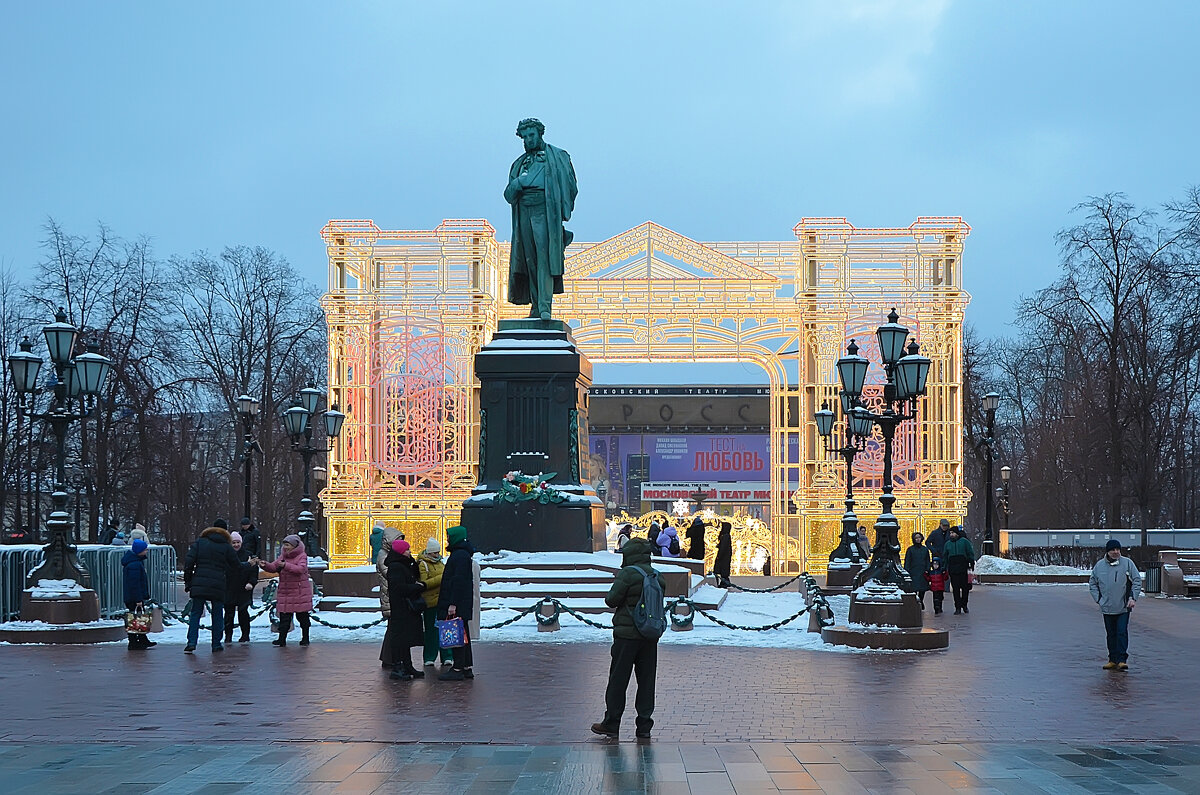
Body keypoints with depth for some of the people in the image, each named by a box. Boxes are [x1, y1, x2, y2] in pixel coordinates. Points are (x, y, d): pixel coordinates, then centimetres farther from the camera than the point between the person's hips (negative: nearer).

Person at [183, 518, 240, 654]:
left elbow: (188, 561, 0)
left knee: (195, 613, 6)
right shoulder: (226, 547, 5)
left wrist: (187, 581, 5)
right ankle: (216, 644, 11)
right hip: (218, 585, -1)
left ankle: (191, 642, -6)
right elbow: (235, 567, 8)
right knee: (217, 614, 10)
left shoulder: (199, 542, 6)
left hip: (199, 585, 1)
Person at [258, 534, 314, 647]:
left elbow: (301, 569, -22)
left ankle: (305, 638, 14)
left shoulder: (302, 556, -6)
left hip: (300, 593, -5)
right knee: (284, 617, 1)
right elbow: (273, 567, 4)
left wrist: (286, 565, -31)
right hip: (285, 593, 5)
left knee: (302, 616, 4)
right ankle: (282, 639, 3)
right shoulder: (282, 556, 12)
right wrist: (265, 565, -16)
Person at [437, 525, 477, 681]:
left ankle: (458, 670, -7)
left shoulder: (460, 555, -16)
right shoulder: (460, 553, 17)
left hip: (458, 604, -11)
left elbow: (459, 581, -22)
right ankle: (467, 668, 18)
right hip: (462, 604, 11)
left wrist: (453, 604, -23)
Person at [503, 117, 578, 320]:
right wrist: (516, 184, -7)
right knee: (530, 260, 2)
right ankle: (536, 306, 5)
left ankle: (545, 306, -23)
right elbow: (509, 195, 15)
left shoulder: (557, 157, 7)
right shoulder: (519, 164, 21)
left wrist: (561, 210, -8)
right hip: (524, 212, 5)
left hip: (544, 212, -5)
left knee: (544, 257, -16)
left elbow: (570, 187, 4)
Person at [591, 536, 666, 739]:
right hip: (651, 635, 5)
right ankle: (644, 724, 10)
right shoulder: (657, 576, 6)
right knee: (646, 680, 9)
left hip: (627, 633, -5)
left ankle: (611, 723, 7)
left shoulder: (627, 574, -13)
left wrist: (610, 597, 7)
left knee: (618, 679, 3)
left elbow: (612, 600, -13)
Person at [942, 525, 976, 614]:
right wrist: (945, 568, 11)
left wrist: (971, 564, -2)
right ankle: (958, 607, 3)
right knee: (956, 589, 0)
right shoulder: (948, 544, 13)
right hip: (953, 570, 2)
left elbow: (970, 554, 4)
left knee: (965, 587, 1)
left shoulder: (964, 541, 4)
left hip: (964, 568, -2)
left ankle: (964, 605, 17)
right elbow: (945, 557, 17)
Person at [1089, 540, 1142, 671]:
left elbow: (1137, 581, 1)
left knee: (1122, 633, -8)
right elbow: (1092, 583, 15)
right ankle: (1113, 659, 16)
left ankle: (1122, 660, -7)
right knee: (1111, 634, 9)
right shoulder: (1099, 565, 5)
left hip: (1123, 607, -3)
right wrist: (1098, 599, 4)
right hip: (1107, 607, 3)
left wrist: (1133, 598, -7)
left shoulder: (1127, 563, -2)